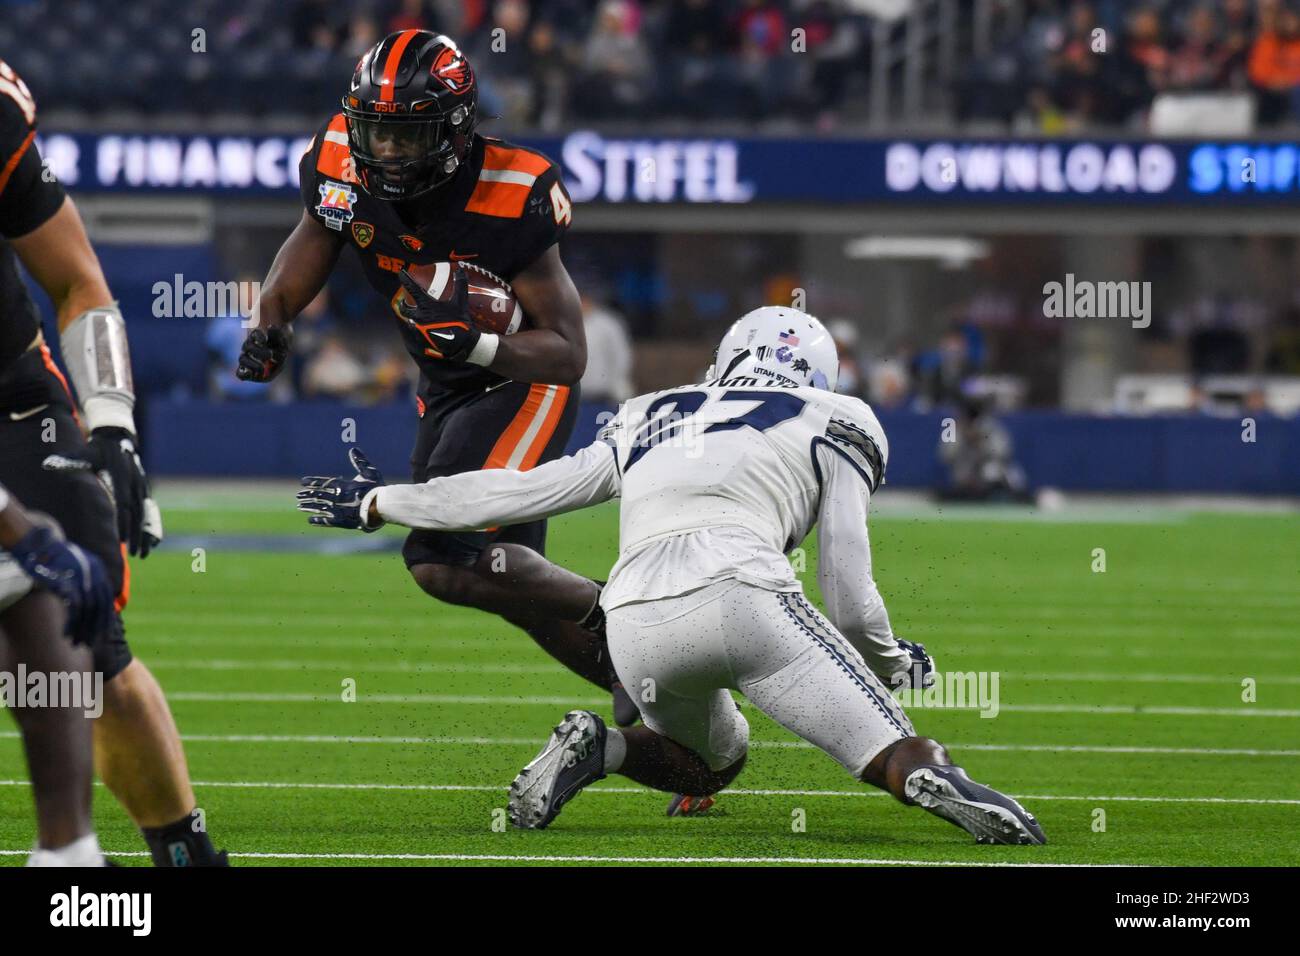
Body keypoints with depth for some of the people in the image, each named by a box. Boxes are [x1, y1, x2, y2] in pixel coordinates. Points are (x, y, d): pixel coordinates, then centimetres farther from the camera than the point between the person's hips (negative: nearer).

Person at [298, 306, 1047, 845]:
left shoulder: (653, 422, 32)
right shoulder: (831, 426, 22)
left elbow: (518, 493, 35)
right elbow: (850, 598, 17)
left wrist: (379, 504, 48)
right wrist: (891, 663, 38)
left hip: (636, 627, 4)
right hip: (741, 592, -4)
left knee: (715, 761, 31)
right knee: (894, 753, -4)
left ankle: (599, 748, 2)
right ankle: (933, 782, -39)